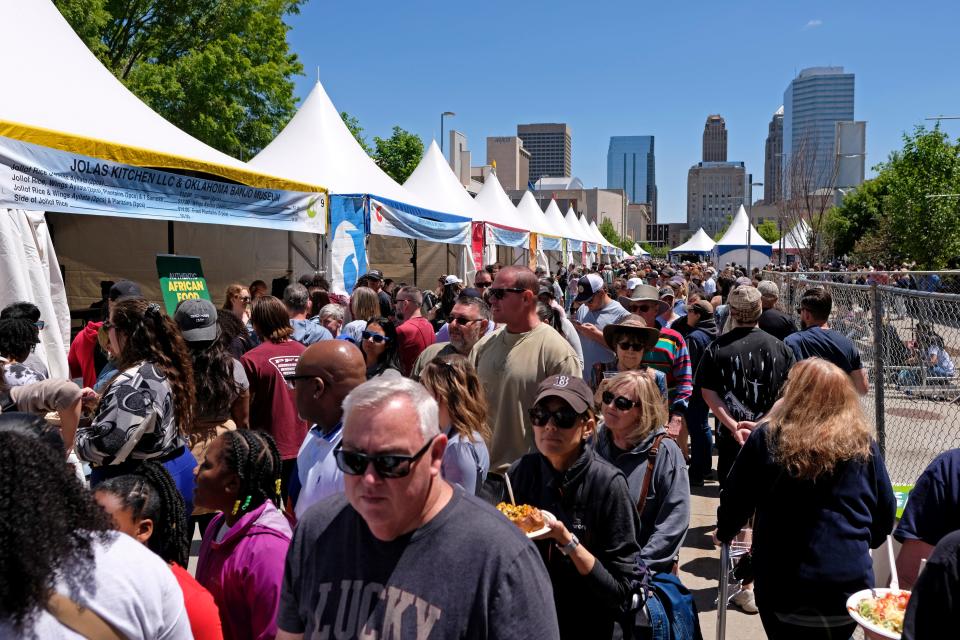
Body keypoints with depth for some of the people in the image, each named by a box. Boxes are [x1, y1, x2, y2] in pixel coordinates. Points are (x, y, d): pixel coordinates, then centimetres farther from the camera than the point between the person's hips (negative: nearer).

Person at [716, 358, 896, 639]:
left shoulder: (766, 438, -10)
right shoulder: (863, 444, -2)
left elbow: (735, 500, -3)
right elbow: (885, 511, 8)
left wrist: (725, 532, 18)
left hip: (783, 588, -2)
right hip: (851, 584, 2)